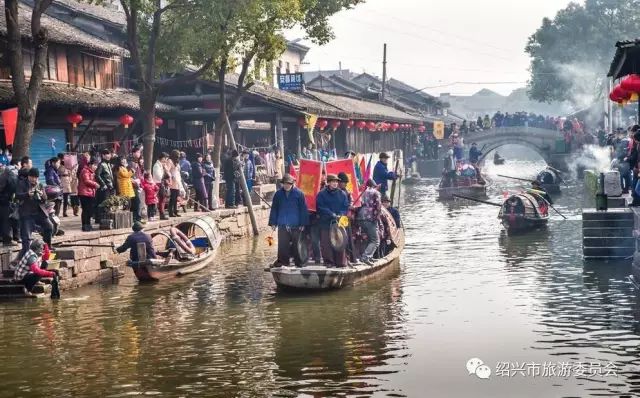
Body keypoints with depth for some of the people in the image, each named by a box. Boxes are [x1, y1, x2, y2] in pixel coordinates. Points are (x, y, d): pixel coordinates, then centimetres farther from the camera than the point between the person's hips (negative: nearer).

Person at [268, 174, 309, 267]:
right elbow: (274, 209, 11)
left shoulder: (299, 194, -2)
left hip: (295, 225, -2)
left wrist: (303, 224, -5)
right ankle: (282, 261, 7)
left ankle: (298, 261, 14)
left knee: (295, 244, 5)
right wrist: (273, 223, 6)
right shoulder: (278, 194, 6)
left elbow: (303, 209, -1)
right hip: (282, 224, 2)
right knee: (282, 244, 0)